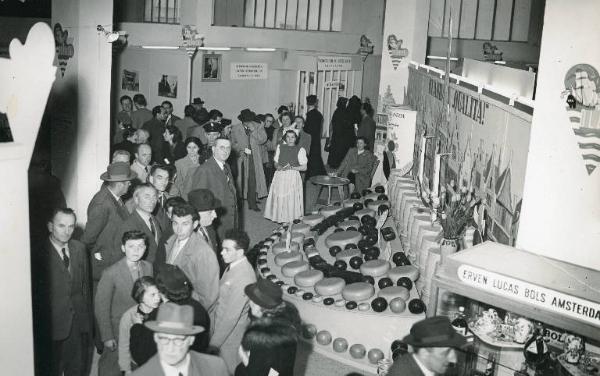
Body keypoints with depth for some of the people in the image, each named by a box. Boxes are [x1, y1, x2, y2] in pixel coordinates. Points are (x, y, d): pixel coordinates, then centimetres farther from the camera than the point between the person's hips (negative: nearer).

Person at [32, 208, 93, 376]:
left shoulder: (79, 248, 3)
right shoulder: (38, 255, -14)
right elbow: (34, 296, -12)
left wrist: (87, 317, 8)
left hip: (78, 324, 5)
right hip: (51, 327, -5)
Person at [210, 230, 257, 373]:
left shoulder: (243, 278, -30)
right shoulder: (233, 266, -2)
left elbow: (231, 316, -26)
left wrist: (214, 343, -19)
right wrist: (211, 320, 14)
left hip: (231, 333, -8)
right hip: (220, 325, 8)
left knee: (229, 370, 11)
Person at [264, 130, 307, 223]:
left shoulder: (300, 149, -1)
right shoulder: (280, 147, 10)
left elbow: (304, 167, -2)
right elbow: (276, 163, 13)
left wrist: (292, 167, -15)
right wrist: (279, 167, -10)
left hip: (292, 177, -3)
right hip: (280, 176, 3)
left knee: (291, 200, -5)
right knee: (278, 198, -1)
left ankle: (290, 223, 3)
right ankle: (281, 220, 8)